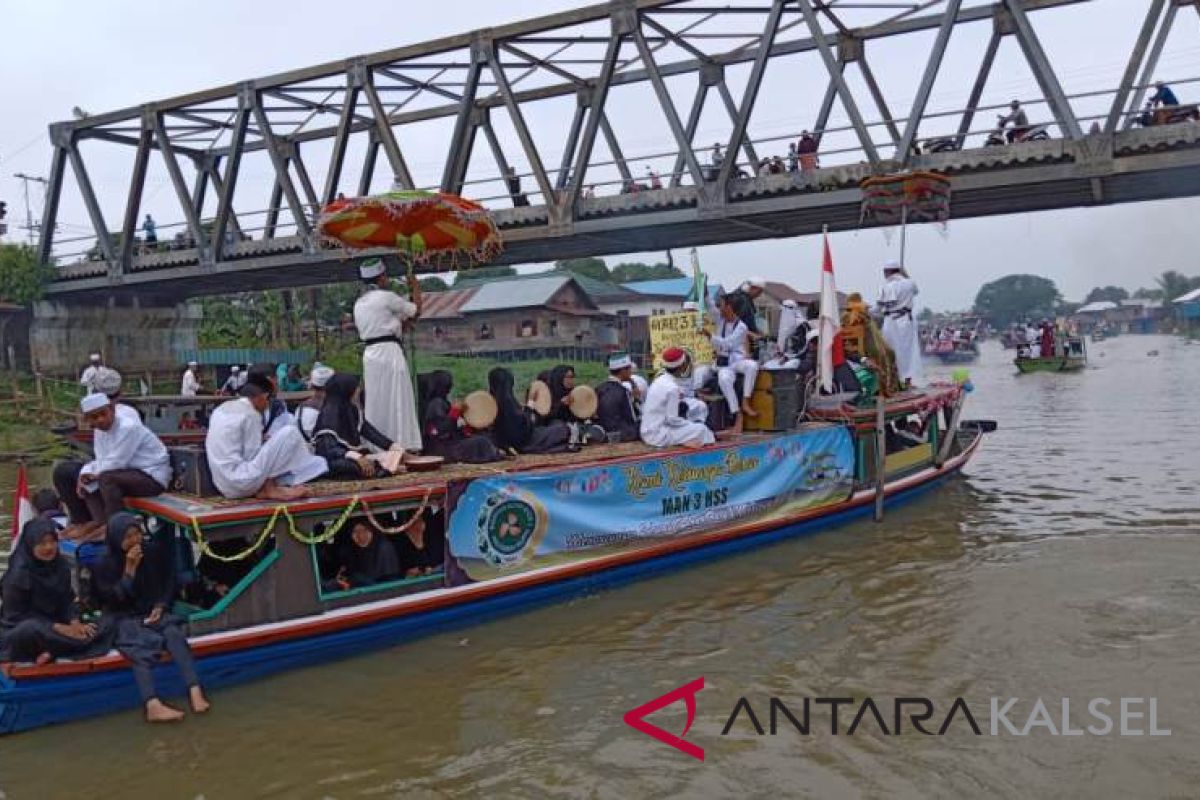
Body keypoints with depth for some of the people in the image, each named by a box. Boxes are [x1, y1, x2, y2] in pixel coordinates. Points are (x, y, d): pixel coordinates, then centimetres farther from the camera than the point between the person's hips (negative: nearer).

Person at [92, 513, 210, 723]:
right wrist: (130, 568, -19)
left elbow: (170, 582, 11)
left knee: (174, 633, -31)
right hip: (125, 618, -2)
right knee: (139, 647, -33)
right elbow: (115, 599, -13)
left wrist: (161, 606, -5)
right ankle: (153, 706, -52)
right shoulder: (106, 564, -3)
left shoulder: (155, 551, 3)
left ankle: (195, 691, -44)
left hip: (154, 611, 2)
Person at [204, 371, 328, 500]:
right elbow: (253, 456, -10)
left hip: (224, 485, 9)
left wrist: (264, 441, 21)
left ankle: (261, 488, 7)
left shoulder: (221, 409, 14)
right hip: (242, 482, -8)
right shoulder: (251, 414, -10)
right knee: (290, 432, -7)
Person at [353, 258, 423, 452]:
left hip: (370, 354, 7)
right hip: (389, 351, -7)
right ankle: (402, 445, -6)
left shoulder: (359, 304, 16)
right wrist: (416, 288, 19)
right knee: (397, 400, -5)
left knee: (376, 403, 10)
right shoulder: (387, 297, -6)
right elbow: (416, 310, 4)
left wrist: (402, 322, 24)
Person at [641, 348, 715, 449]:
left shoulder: (661, 379, 6)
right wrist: (689, 423, -3)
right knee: (701, 429, -7)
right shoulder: (672, 388, -19)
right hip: (658, 435, -9)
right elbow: (672, 420, -17)